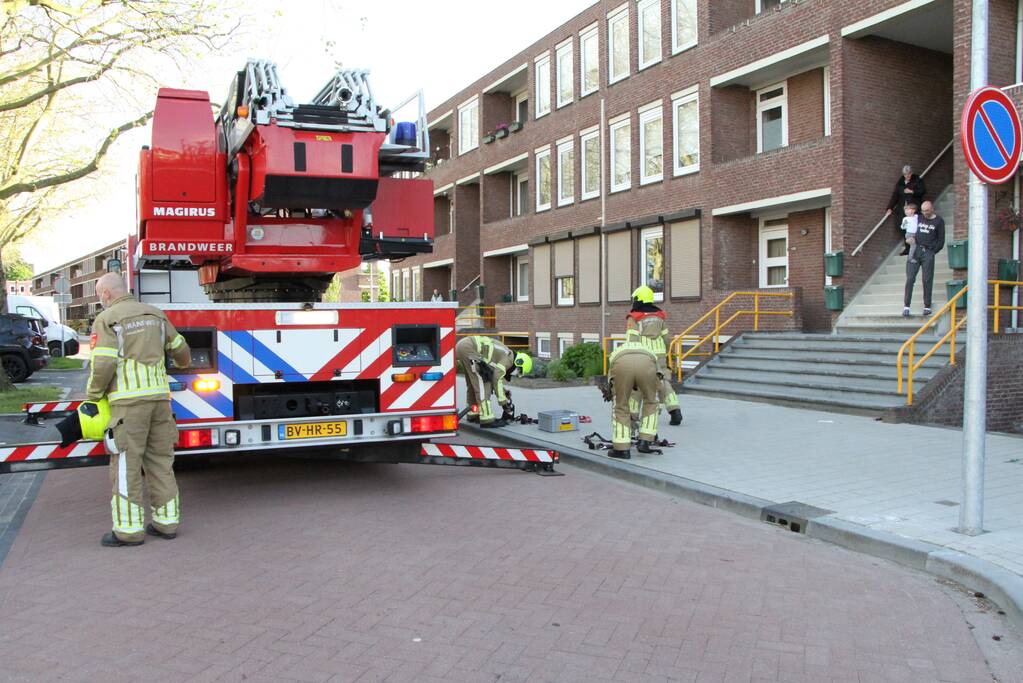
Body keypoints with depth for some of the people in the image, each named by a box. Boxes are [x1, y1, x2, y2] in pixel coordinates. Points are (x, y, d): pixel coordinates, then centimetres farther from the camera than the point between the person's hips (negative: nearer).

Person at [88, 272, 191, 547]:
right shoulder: (155, 314, 14)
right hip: (159, 395, 6)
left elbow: (103, 364, -13)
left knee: (126, 464, 0)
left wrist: (94, 395, 3)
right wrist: (183, 363, 45)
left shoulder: (107, 320, -5)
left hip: (129, 400, -6)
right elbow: (179, 348, 22)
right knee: (160, 460, 11)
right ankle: (166, 521, 15)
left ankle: (129, 529, 3)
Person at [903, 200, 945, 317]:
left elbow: (941, 240, 7)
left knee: (927, 280, -2)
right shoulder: (918, 218, 14)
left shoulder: (939, 221, 7)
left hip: (928, 252, -2)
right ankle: (906, 306, -6)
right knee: (910, 278, -7)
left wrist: (932, 251, -1)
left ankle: (927, 306, 5)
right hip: (915, 250, 2)